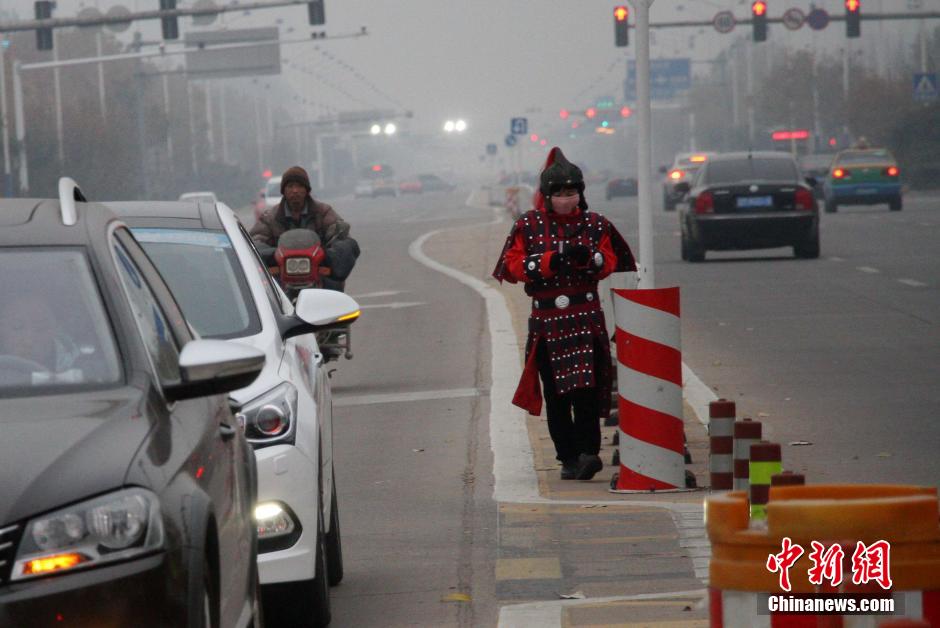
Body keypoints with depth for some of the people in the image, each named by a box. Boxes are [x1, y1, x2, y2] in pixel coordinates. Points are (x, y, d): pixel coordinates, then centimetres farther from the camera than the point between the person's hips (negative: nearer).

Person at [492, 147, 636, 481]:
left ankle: (587, 451, -15)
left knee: (587, 389, -12)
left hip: (587, 317, -1)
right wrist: (550, 261, -16)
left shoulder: (594, 224, 6)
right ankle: (568, 458, 10)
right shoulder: (528, 225, 2)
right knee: (556, 393, 3)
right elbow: (513, 265, -3)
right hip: (547, 319, 1)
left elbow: (611, 262, 7)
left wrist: (588, 258, -14)